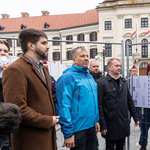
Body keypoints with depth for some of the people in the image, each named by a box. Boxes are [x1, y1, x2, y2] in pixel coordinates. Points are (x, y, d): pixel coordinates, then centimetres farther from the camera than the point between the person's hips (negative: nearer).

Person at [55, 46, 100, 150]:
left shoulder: (90, 76, 12)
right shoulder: (68, 77, -15)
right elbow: (63, 106, -19)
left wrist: (96, 120, 17)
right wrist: (68, 133, -21)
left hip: (92, 127, 8)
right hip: (77, 129, -8)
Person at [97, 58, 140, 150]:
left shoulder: (124, 82, 11)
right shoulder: (102, 83, -9)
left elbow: (130, 101, 15)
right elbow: (99, 105, -12)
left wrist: (136, 117, 13)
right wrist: (102, 125, -14)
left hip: (123, 124, 5)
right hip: (110, 124, -5)